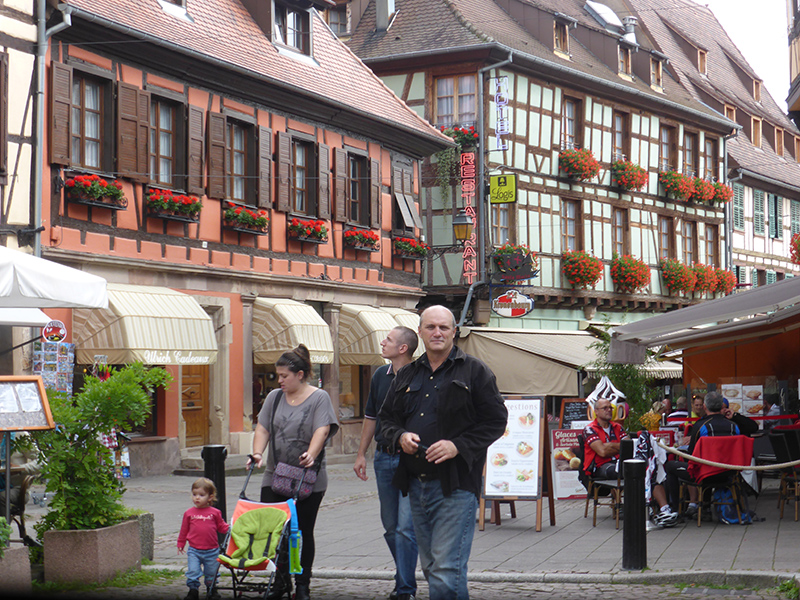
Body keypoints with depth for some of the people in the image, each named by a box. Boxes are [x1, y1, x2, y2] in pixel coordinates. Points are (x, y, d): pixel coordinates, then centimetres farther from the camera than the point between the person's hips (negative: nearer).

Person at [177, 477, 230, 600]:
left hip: (212, 551, 0)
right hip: (194, 551, 0)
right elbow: (184, 530, 13)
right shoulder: (189, 513, 4)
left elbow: (221, 527, 10)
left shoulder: (215, 513, 1)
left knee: (211, 573, 11)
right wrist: (180, 544, 17)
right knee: (193, 571, -9)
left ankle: (211, 589, 35)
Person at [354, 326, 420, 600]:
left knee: (406, 527, -9)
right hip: (384, 458, 7)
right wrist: (361, 454, 17)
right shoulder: (380, 376, 10)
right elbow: (371, 417, 19)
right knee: (391, 527, 12)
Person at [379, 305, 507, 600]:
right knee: (430, 568, 13)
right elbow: (387, 418, 20)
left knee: (446, 570, -13)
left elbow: (496, 420, -3)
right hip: (416, 484, 6)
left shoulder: (475, 371, 0)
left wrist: (458, 446, -16)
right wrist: (400, 436, -4)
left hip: (455, 486, -6)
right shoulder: (406, 375, 15)